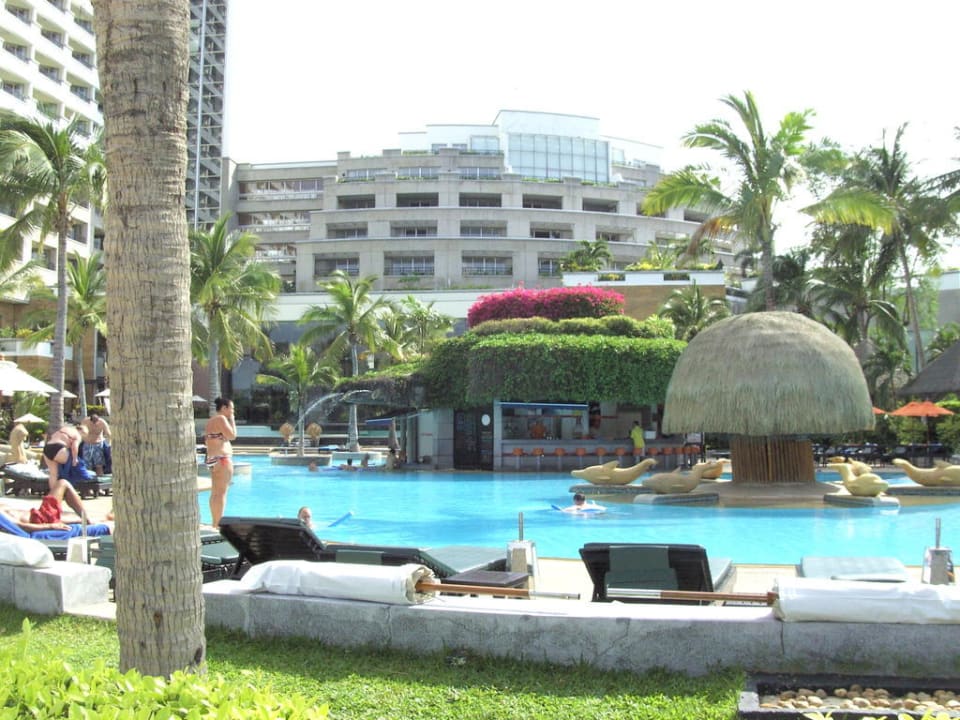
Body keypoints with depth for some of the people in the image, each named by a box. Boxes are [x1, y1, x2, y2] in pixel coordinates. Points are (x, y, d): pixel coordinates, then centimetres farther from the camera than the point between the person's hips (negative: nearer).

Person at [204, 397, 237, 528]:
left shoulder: (210, 421, 18)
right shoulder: (221, 419, -11)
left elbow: (206, 441, 20)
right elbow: (232, 436, -18)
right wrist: (232, 420, -7)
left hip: (213, 459, 10)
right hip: (222, 459, -10)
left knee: (215, 493, 13)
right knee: (221, 492, -10)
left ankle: (214, 523, 19)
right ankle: (218, 524, -13)